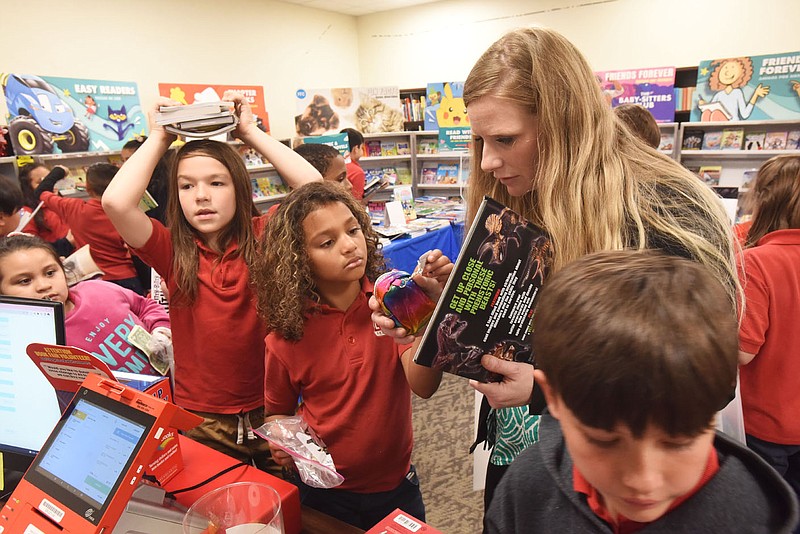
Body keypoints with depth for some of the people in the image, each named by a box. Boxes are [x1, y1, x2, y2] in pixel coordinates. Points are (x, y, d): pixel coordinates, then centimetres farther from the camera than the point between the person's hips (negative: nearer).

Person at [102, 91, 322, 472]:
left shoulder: (264, 237, -8)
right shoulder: (172, 251, -8)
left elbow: (313, 186, -22)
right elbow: (116, 202, -25)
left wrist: (250, 132, -14)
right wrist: (159, 139, -12)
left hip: (270, 409, 1)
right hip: (202, 421, 0)